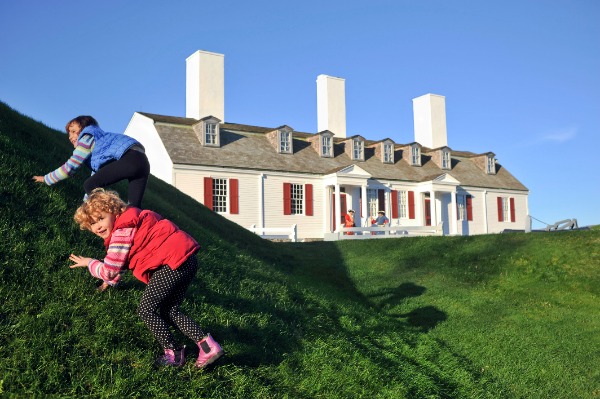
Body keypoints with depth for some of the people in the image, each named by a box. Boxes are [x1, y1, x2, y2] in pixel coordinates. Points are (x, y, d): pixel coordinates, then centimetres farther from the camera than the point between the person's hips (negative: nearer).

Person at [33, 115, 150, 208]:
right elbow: (96, 172, 39)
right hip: (143, 161, 9)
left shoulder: (87, 137, 11)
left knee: (89, 186, -3)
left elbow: (70, 167, 6)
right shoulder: (97, 148, 37)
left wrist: (46, 179, 19)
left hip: (129, 158, -9)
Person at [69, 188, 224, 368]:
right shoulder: (129, 225, 23)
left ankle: (173, 353, 9)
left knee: (146, 310, 3)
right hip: (188, 260, 11)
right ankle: (208, 344, 10)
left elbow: (109, 271, -2)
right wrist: (112, 281, 42)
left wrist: (89, 263, 15)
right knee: (169, 311, 19)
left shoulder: (121, 233, -7)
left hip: (172, 264, -11)